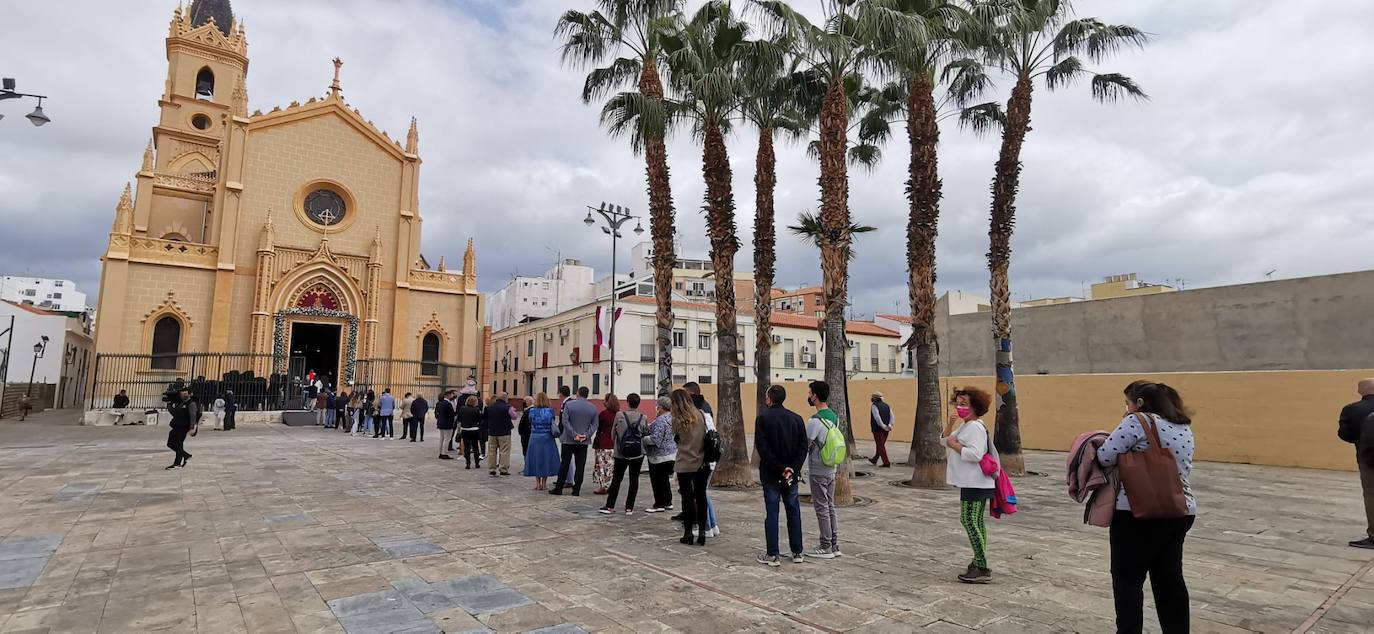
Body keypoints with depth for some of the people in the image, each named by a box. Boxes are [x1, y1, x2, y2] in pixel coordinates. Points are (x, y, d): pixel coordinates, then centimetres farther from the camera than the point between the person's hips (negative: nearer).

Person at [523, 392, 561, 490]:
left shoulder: (532, 411, -5)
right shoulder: (550, 411, -6)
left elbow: (530, 424, 4)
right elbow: (553, 424, 0)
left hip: (535, 438, 0)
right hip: (548, 438, 0)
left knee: (536, 459, 10)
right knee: (546, 459, 8)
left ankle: (538, 483, 13)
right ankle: (544, 484, 12)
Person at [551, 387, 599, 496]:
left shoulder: (569, 404, -6)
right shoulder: (593, 408, 3)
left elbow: (565, 421, -11)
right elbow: (594, 425, -1)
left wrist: (574, 435, -12)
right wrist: (586, 435, -7)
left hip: (569, 440, -2)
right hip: (584, 442, 2)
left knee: (564, 464, 7)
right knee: (580, 466, 6)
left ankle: (558, 488, 12)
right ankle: (576, 490, 8)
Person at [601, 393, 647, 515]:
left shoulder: (619, 415, -8)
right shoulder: (643, 418, -6)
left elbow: (613, 433, 0)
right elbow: (645, 435, -2)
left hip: (620, 453, 0)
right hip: (638, 453, 0)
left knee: (616, 479, 11)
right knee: (634, 480, 8)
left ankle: (609, 506, 15)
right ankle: (629, 508, 10)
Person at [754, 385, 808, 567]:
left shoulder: (763, 418, -8)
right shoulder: (796, 418, 4)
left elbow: (762, 447, -16)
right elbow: (803, 446, -2)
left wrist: (780, 468, -13)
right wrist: (792, 468, -8)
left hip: (770, 474, -4)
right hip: (791, 473, 4)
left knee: (771, 513, 2)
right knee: (794, 512, 13)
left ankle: (772, 555, 5)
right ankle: (797, 553, 20)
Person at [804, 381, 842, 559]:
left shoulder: (815, 420, -21)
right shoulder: (834, 417, 6)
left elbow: (804, 445, -17)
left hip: (818, 471, -8)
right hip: (831, 470, 8)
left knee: (822, 508, 1)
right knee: (830, 507, 15)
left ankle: (825, 547, 9)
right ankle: (834, 545, 22)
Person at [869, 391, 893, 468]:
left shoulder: (874, 406, -10)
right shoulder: (886, 405, 11)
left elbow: (877, 418, -23)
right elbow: (892, 416, 0)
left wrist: (883, 426, -22)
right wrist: (890, 425, -10)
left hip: (878, 429, -7)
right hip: (886, 430, 7)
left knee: (881, 446, -2)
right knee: (880, 445, 18)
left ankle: (886, 463, -6)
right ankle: (874, 460, 33)